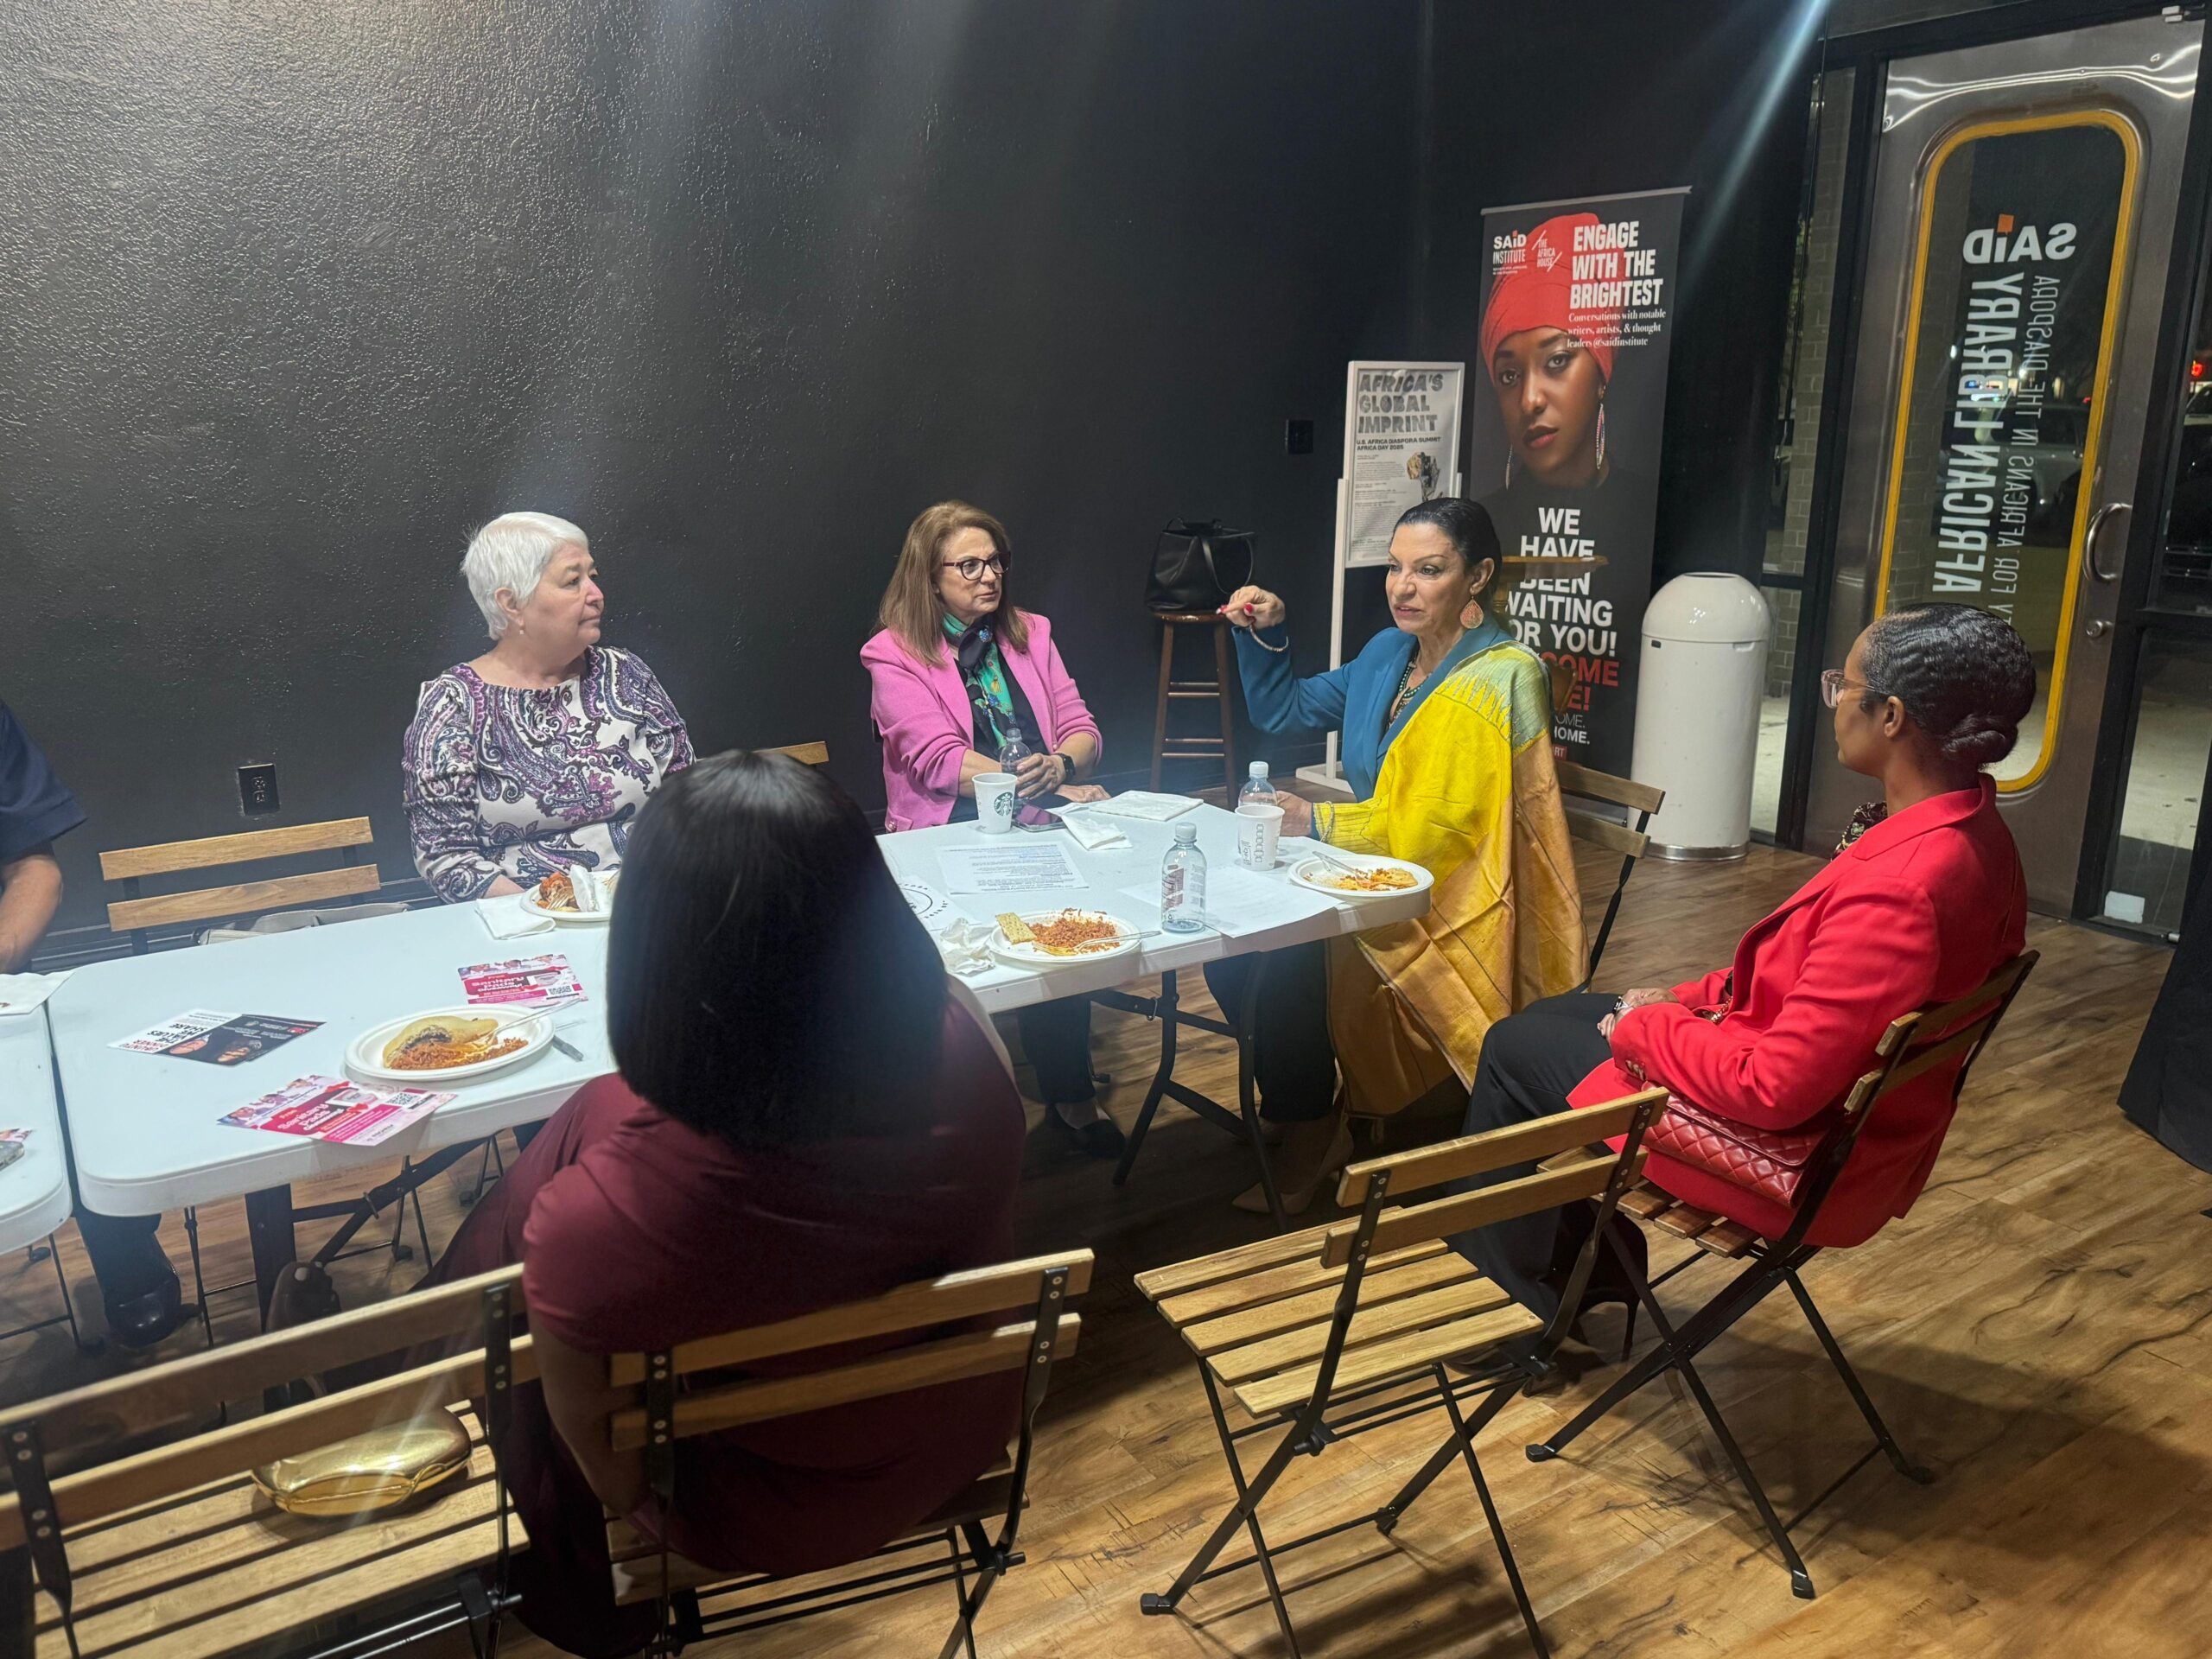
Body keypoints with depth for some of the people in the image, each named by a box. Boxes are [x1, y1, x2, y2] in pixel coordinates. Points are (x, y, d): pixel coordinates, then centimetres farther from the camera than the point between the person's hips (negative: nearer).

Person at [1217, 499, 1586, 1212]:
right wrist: (1264, 636, 3)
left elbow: (1441, 829, -21)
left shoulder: (1499, 680, -16)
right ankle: (1306, 1119, 7)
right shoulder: (1389, 653, 9)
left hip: (1453, 910, -8)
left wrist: (1317, 821, -18)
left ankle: (1315, 1132, -2)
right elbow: (1285, 712, 19)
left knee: (1275, 959, -23)